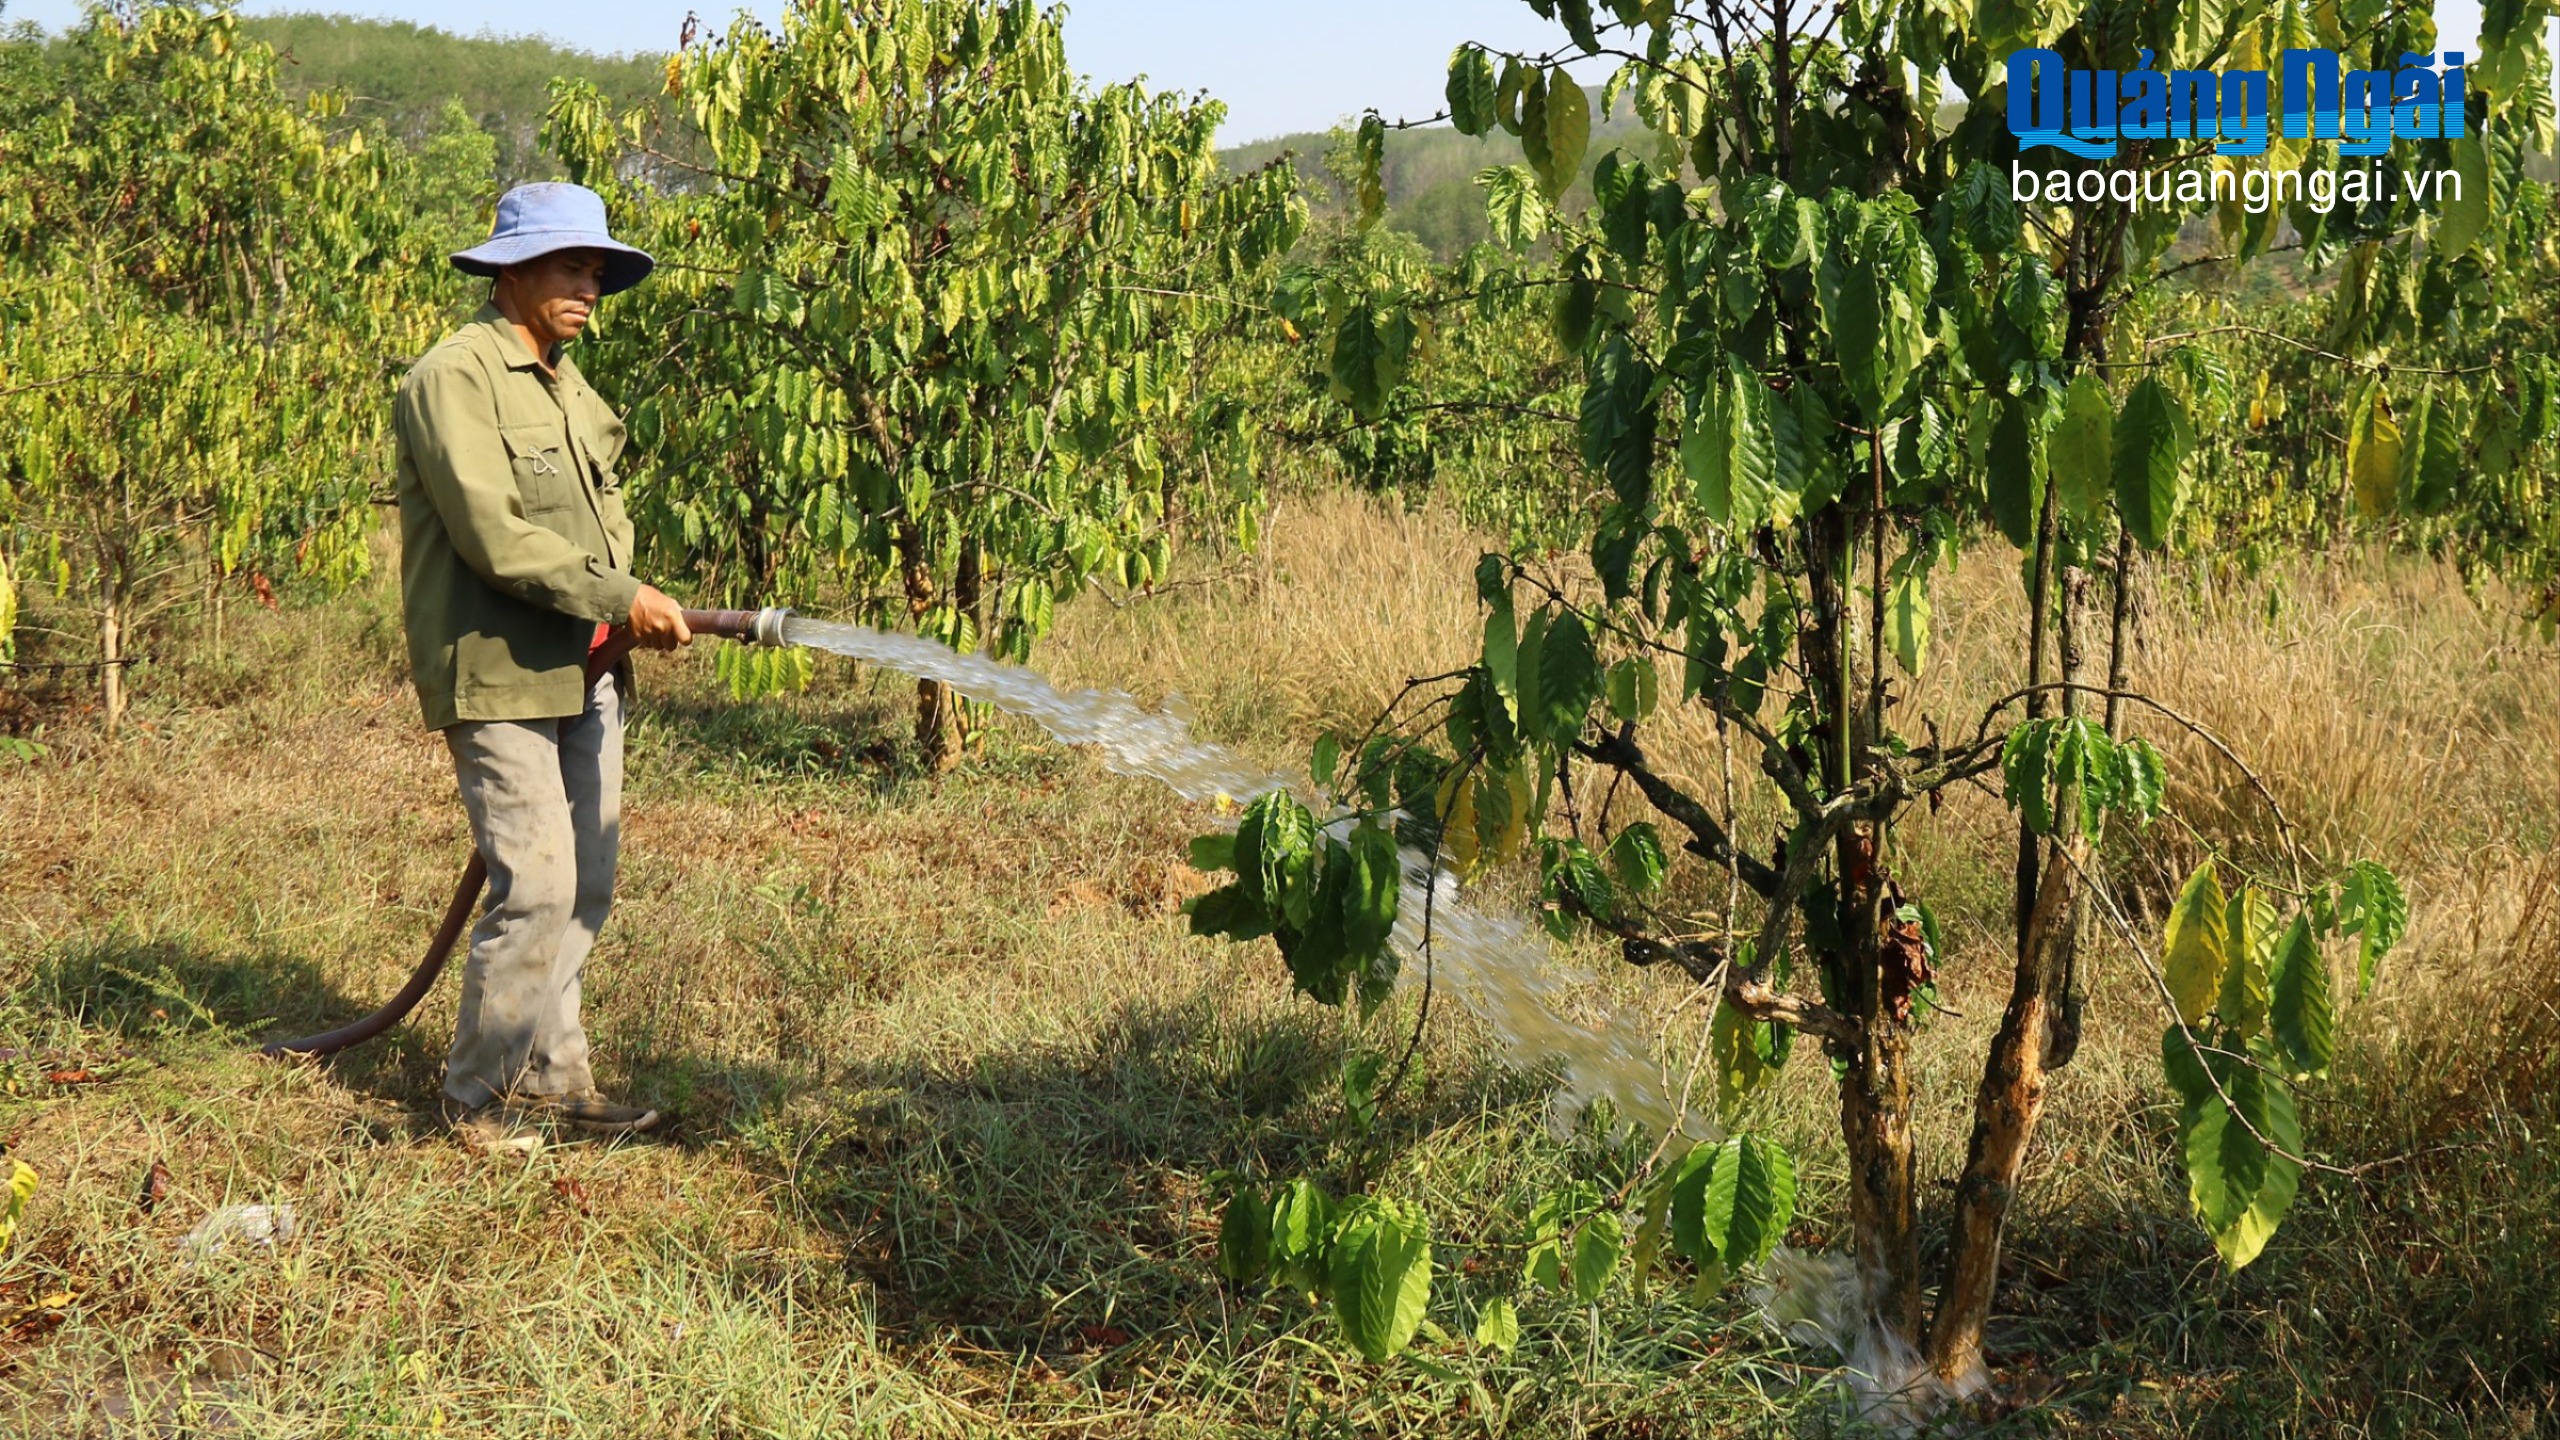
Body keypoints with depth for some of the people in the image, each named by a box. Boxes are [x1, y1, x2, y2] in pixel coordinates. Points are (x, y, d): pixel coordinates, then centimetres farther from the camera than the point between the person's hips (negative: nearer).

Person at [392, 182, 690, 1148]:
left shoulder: (565, 381, 18)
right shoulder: (454, 378, -11)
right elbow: (493, 536, -20)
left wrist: (634, 611, 4)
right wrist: (619, 598, -17)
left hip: (582, 671, 9)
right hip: (498, 677, -9)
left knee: (585, 887, 11)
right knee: (535, 888, -9)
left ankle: (552, 1076, 24)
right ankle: (480, 1098, 6)